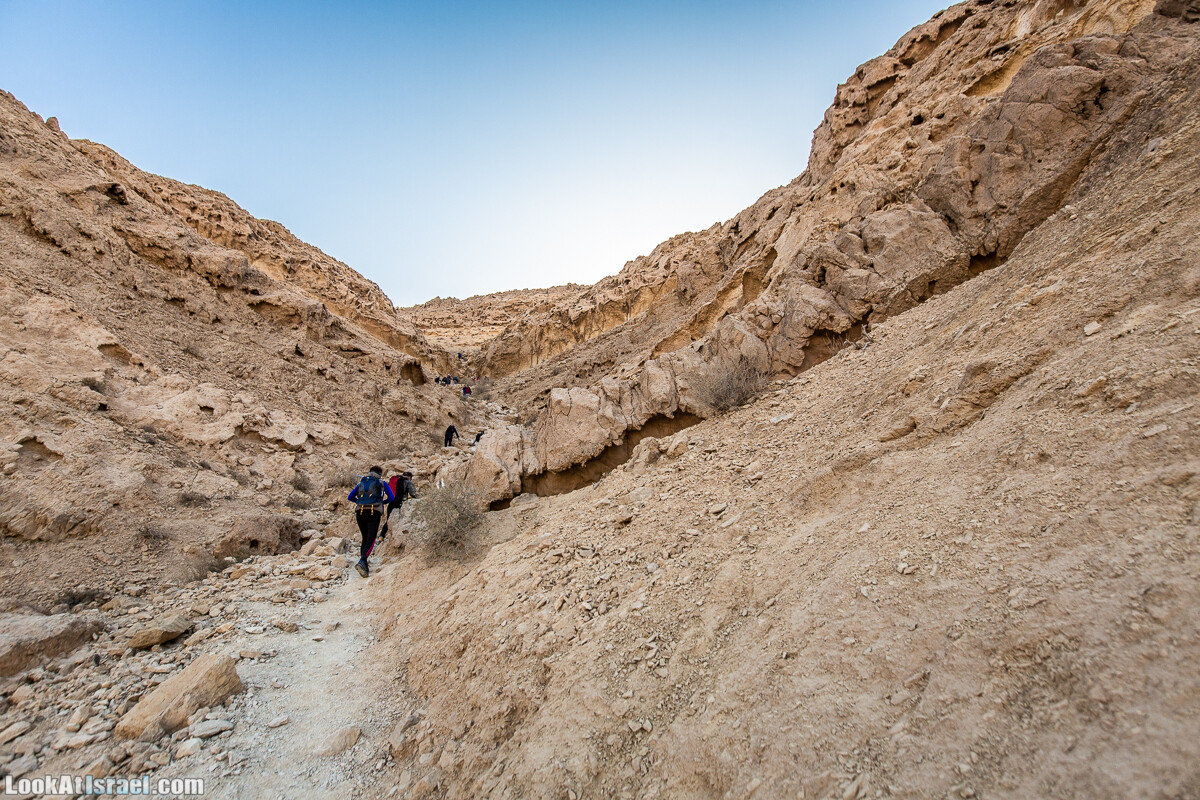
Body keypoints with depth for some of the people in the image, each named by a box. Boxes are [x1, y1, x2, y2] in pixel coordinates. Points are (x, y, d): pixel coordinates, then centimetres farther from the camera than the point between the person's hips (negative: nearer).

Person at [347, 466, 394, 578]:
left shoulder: (361, 482, 23)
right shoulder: (382, 483, 15)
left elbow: (350, 497, 18)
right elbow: (392, 498, 9)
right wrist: (382, 502, 26)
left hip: (360, 512, 4)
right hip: (374, 512, -3)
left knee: (365, 538, 14)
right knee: (371, 539, -5)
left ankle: (363, 564, 10)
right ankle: (362, 562, -23)